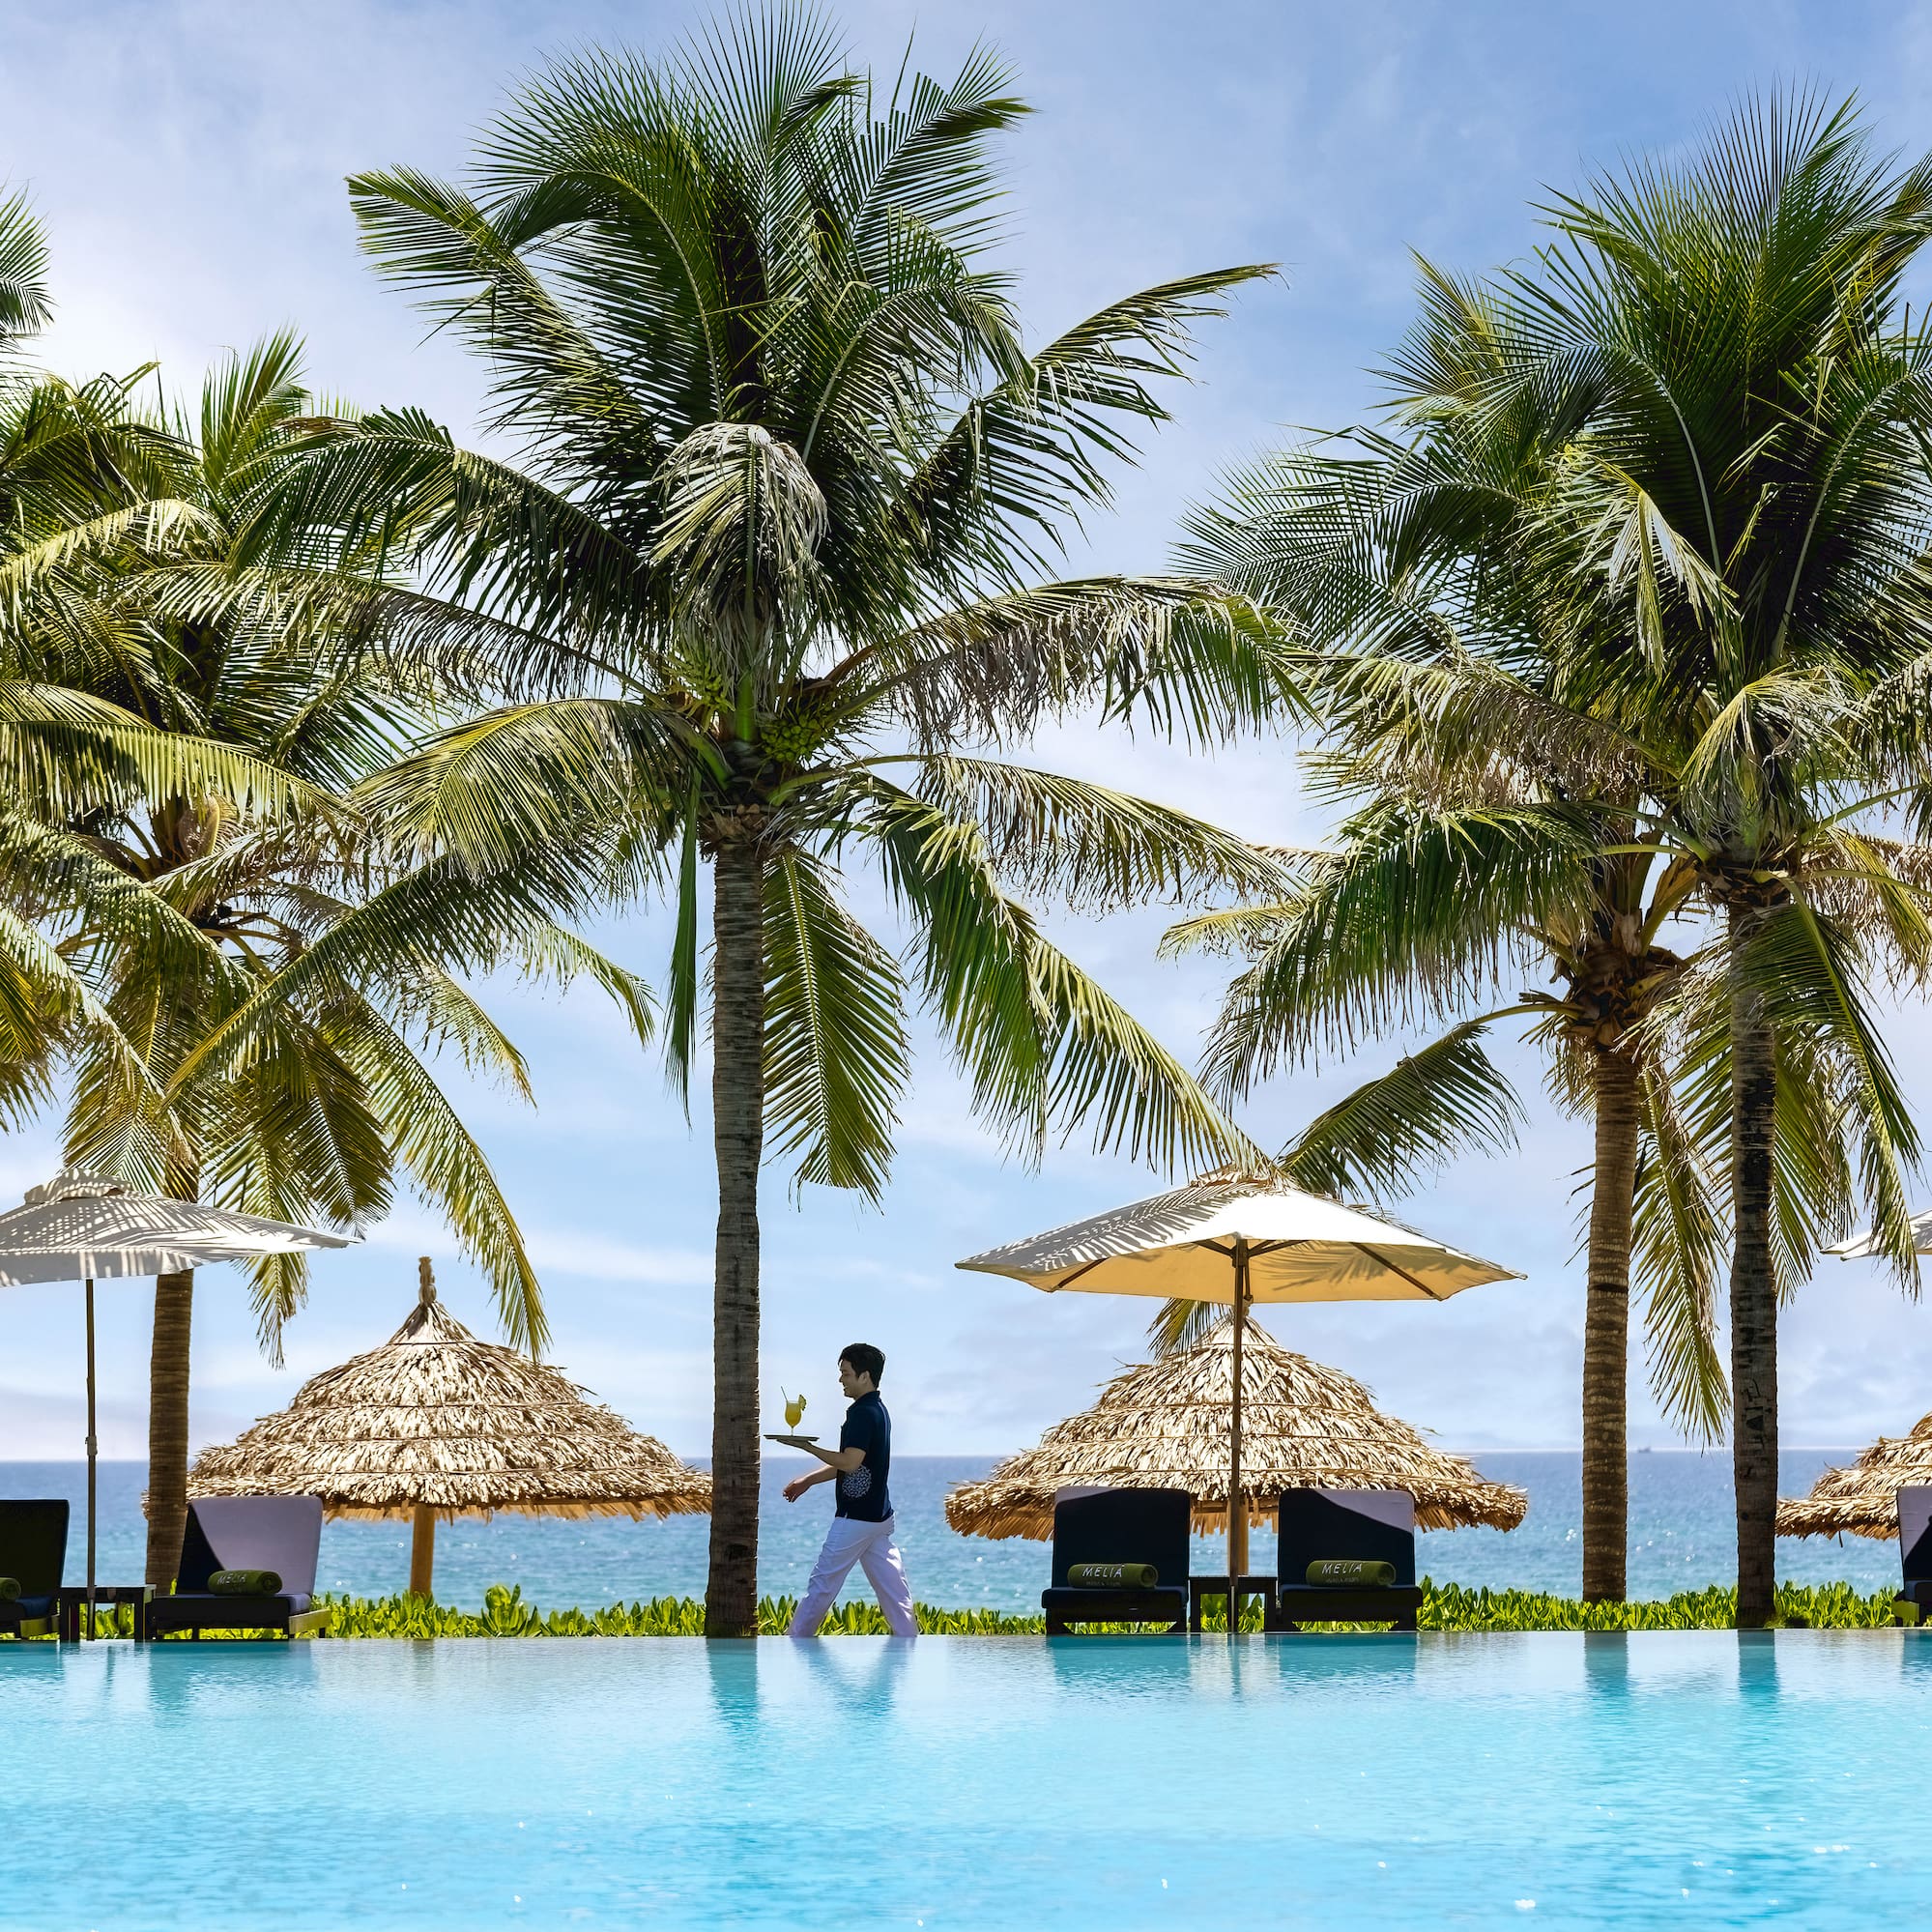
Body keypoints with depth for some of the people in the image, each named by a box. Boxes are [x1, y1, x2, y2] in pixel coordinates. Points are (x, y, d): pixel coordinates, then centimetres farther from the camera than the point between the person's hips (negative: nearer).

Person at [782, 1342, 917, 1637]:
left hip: (855, 1518, -10)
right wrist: (808, 1481, 19)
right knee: (892, 1587, 5)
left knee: (822, 1584, 2)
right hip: (879, 1516, 10)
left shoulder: (862, 1413, -17)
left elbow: (850, 1462, -25)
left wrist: (808, 1447, -15)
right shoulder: (878, 1410, 15)